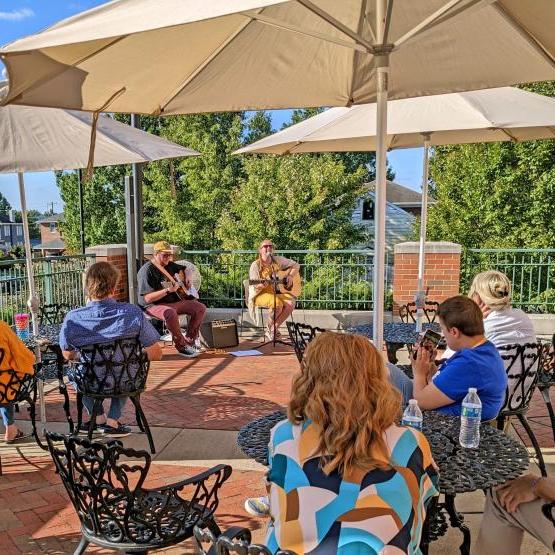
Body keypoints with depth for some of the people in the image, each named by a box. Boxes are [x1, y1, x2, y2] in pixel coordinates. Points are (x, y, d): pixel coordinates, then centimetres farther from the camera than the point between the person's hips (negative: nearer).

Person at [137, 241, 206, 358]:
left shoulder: (169, 265, 8)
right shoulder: (147, 271, -16)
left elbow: (183, 269, 31)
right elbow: (147, 298, -23)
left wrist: (186, 279, 10)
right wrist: (167, 290, -31)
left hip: (174, 301, 8)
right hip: (154, 305, -8)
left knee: (200, 308, -5)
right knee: (170, 313, -40)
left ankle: (189, 341, 3)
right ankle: (182, 347, -22)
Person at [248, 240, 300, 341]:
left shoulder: (278, 260, 7)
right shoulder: (256, 265, -5)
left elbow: (296, 265, 16)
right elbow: (255, 286, -9)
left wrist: (291, 276, -1)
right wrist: (261, 285, -32)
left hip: (278, 291, 5)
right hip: (261, 294, -5)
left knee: (291, 303, -24)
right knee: (277, 303, -34)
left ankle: (274, 328, -7)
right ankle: (269, 327, -7)